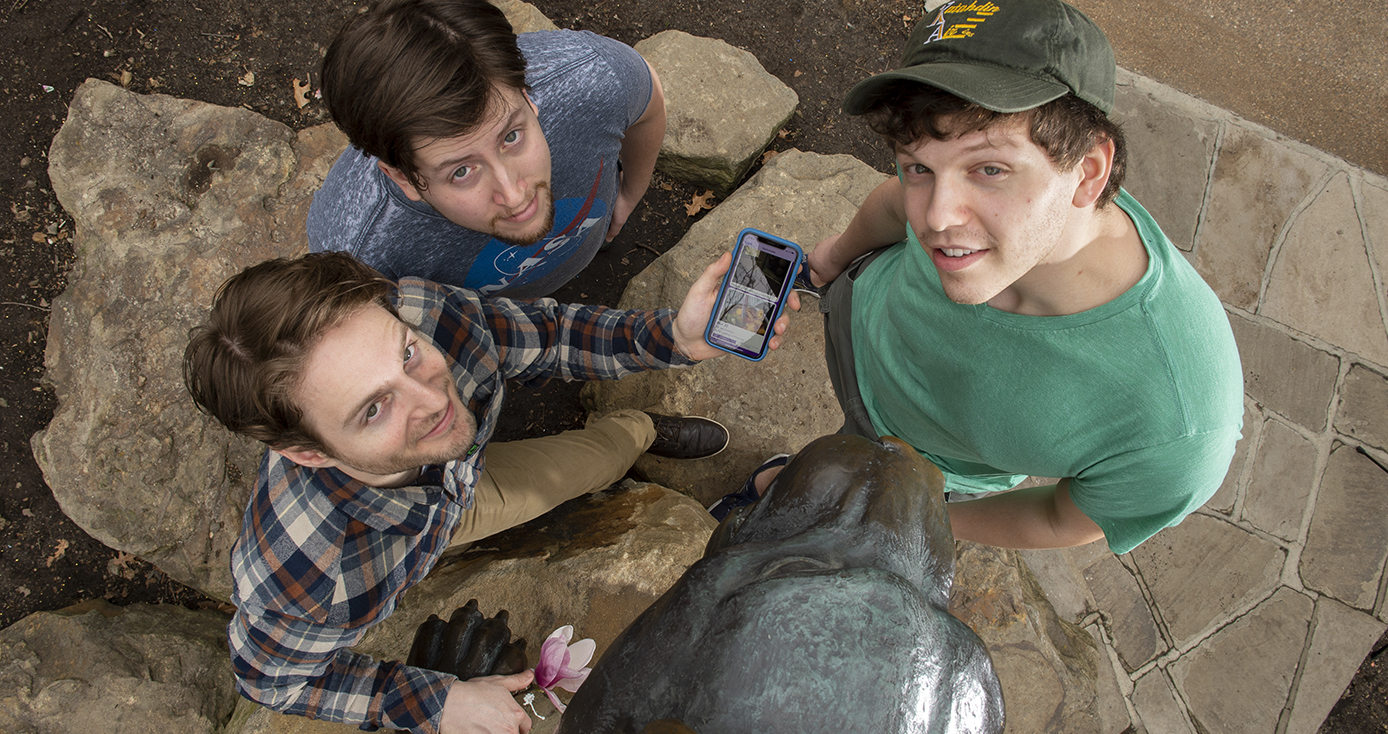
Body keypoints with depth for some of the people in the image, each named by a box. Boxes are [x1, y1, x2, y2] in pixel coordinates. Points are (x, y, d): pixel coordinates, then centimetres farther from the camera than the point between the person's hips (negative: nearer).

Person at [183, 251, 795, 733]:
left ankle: (639, 431, 53)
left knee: (616, 446, 19)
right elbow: (269, 674, -23)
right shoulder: (292, 582, -46)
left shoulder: (427, 314, -41)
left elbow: (543, 335, -22)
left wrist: (671, 335, -38)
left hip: (459, 479, 3)